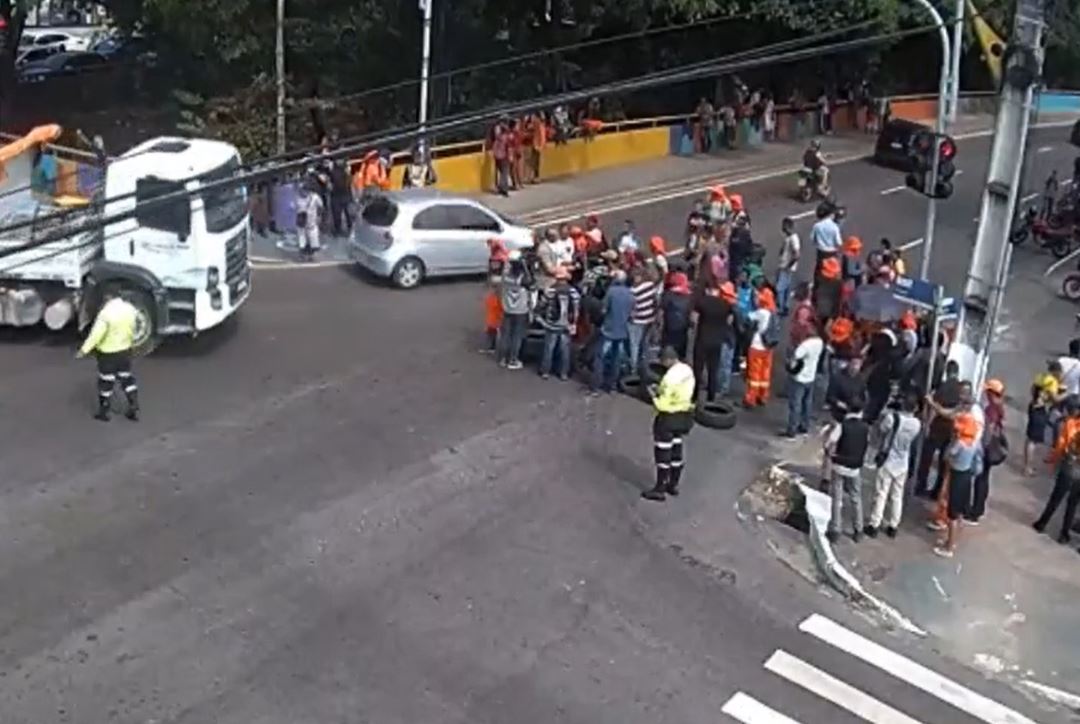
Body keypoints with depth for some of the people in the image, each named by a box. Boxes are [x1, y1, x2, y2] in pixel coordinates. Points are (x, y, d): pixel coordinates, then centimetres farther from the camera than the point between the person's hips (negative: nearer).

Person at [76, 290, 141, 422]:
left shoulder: (106, 312, -23)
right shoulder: (130, 308, -3)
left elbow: (96, 334, -23)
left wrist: (84, 350, -19)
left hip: (108, 352, -6)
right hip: (125, 350, 6)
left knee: (106, 381, 7)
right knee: (127, 378, 16)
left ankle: (103, 412, 16)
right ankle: (133, 408, 15)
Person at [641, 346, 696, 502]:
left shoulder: (670, 377, -27)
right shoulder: (688, 370, -1)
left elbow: (663, 405, -25)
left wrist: (654, 395, -8)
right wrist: (662, 390, 7)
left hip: (669, 417, -9)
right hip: (684, 415, 9)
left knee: (663, 453, 2)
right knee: (676, 450, 19)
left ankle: (660, 489, 9)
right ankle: (673, 484, 30)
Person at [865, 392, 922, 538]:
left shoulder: (892, 418, -22)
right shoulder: (917, 424, -10)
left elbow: (879, 432, -7)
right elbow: (912, 440, 6)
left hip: (887, 461, -3)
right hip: (903, 464, 3)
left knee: (881, 494, 3)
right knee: (897, 496, 14)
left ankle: (873, 526, 7)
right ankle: (893, 527, 21)